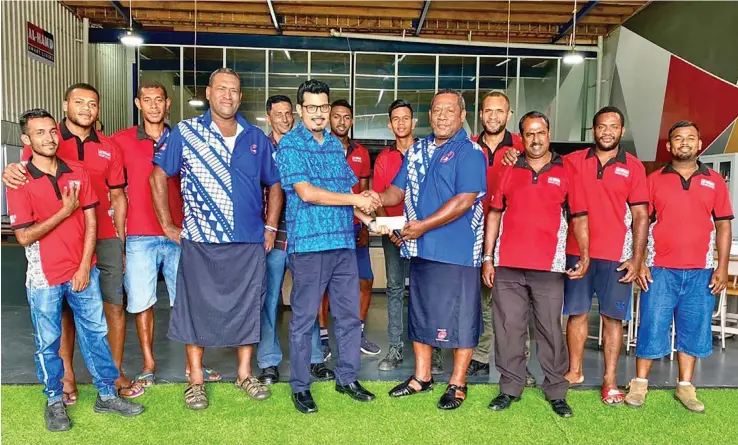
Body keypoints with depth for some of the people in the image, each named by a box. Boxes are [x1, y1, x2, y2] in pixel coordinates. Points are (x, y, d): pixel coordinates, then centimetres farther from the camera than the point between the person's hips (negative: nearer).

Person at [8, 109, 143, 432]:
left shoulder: (77, 172, 2)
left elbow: (91, 222, 1)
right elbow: (24, 236, -12)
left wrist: (85, 267, -5)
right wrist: (65, 211, -14)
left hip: (83, 271, 3)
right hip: (44, 277, -3)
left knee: (96, 332, 11)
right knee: (48, 342, 10)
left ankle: (107, 394, 24)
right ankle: (55, 401, 28)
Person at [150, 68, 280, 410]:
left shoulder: (256, 138, 8)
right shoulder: (185, 132, 0)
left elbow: (274, 183, 16)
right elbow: (158, 176, 4)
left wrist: (270, 227, 9)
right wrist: (168, 225, 2)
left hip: (249, 244, 2)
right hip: (200, 243, -2)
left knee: (248, 307, 10)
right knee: (197, 306, 6)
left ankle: (245, 373, 28)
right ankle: (196, 379, 22)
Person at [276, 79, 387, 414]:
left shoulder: (335, 144, 14)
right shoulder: (290, 144, -5)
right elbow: (307, 192, -15)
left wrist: (368, 220, 2)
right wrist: (356, 200, -12)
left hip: (344, 242, 6)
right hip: (309, 244, -6)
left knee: (349, 314, 12)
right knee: (304, 318, 5)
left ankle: (347, 378, 28)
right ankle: (300, 387, 19)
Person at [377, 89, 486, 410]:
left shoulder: (469, 153, -8)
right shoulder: (417, 151, 13)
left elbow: (465, 200, -19)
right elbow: (399, 190, 13)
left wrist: (423, 225, -19)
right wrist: (378, 198, -9)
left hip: (457, 251, -7)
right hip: (420, 249, 7)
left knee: (458, 317, 3)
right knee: (420, 313, 16)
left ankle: (457, 384, 20)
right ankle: (421, 377, 31)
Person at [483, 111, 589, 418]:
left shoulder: (565, 174, 6)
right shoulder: (509, 172, 10)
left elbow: (579, 218, 5)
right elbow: (494, 214, 10)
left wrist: (585, 255, -10)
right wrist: (487, 258, 4)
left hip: (548, 267, -1)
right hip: (507, 266, 2)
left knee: (551, 330, 7)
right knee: (508, 329, 7)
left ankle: (556, 391, 20)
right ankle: (510, 388, 20)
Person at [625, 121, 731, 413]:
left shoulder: (714, 181, 7)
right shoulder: (654, 180, 3)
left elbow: (723, 226, 7)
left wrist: (722, 268, 0)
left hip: (700, 273, 2)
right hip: (659, 270, -2)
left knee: (694, 329, 9)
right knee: (652, 327, 2)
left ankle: (685, 386, 22)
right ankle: (639, 383, 13)